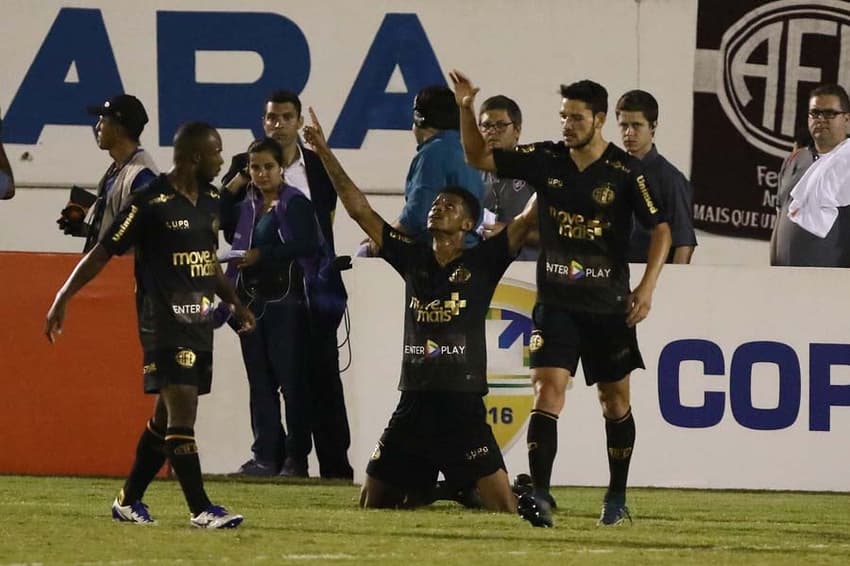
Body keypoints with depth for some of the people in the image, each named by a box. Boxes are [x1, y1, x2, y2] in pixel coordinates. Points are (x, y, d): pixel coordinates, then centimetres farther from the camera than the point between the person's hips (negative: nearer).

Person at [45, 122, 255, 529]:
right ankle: (201, 510, -14)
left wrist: (234, 303, 23)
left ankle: (129, 501, 22)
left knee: (167, 417, 12)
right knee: (182, 410, -13)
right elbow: (103, 252, -9)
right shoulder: (150, 203, -13)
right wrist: (62, 299, -9)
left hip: (199, 323, 8)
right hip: (163, 324, -8)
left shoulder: (211, 200, 10)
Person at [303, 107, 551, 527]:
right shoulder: (412, 257, 10)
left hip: (463, 408, -4)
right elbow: (359, 210, 11)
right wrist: (325, 154, 9)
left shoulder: (482, 263, 0)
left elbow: (530, 218, -5)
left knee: (504, 510, -12)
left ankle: (531, 506, 20)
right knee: (371, 506, 6)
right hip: (413, 403, 4)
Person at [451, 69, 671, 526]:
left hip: (608, 304, -1)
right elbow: (478, 158, 7)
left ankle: (617, 498, 23)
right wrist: (466, 109, -8)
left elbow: (660, 230, -5)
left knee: (615, 399, 9)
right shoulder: (545, 160, 0)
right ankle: (539, 496, -16)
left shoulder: (625, 171, -8)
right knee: (547, 391, -13)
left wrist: (647, 287, -15)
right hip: (556, 302, 1)